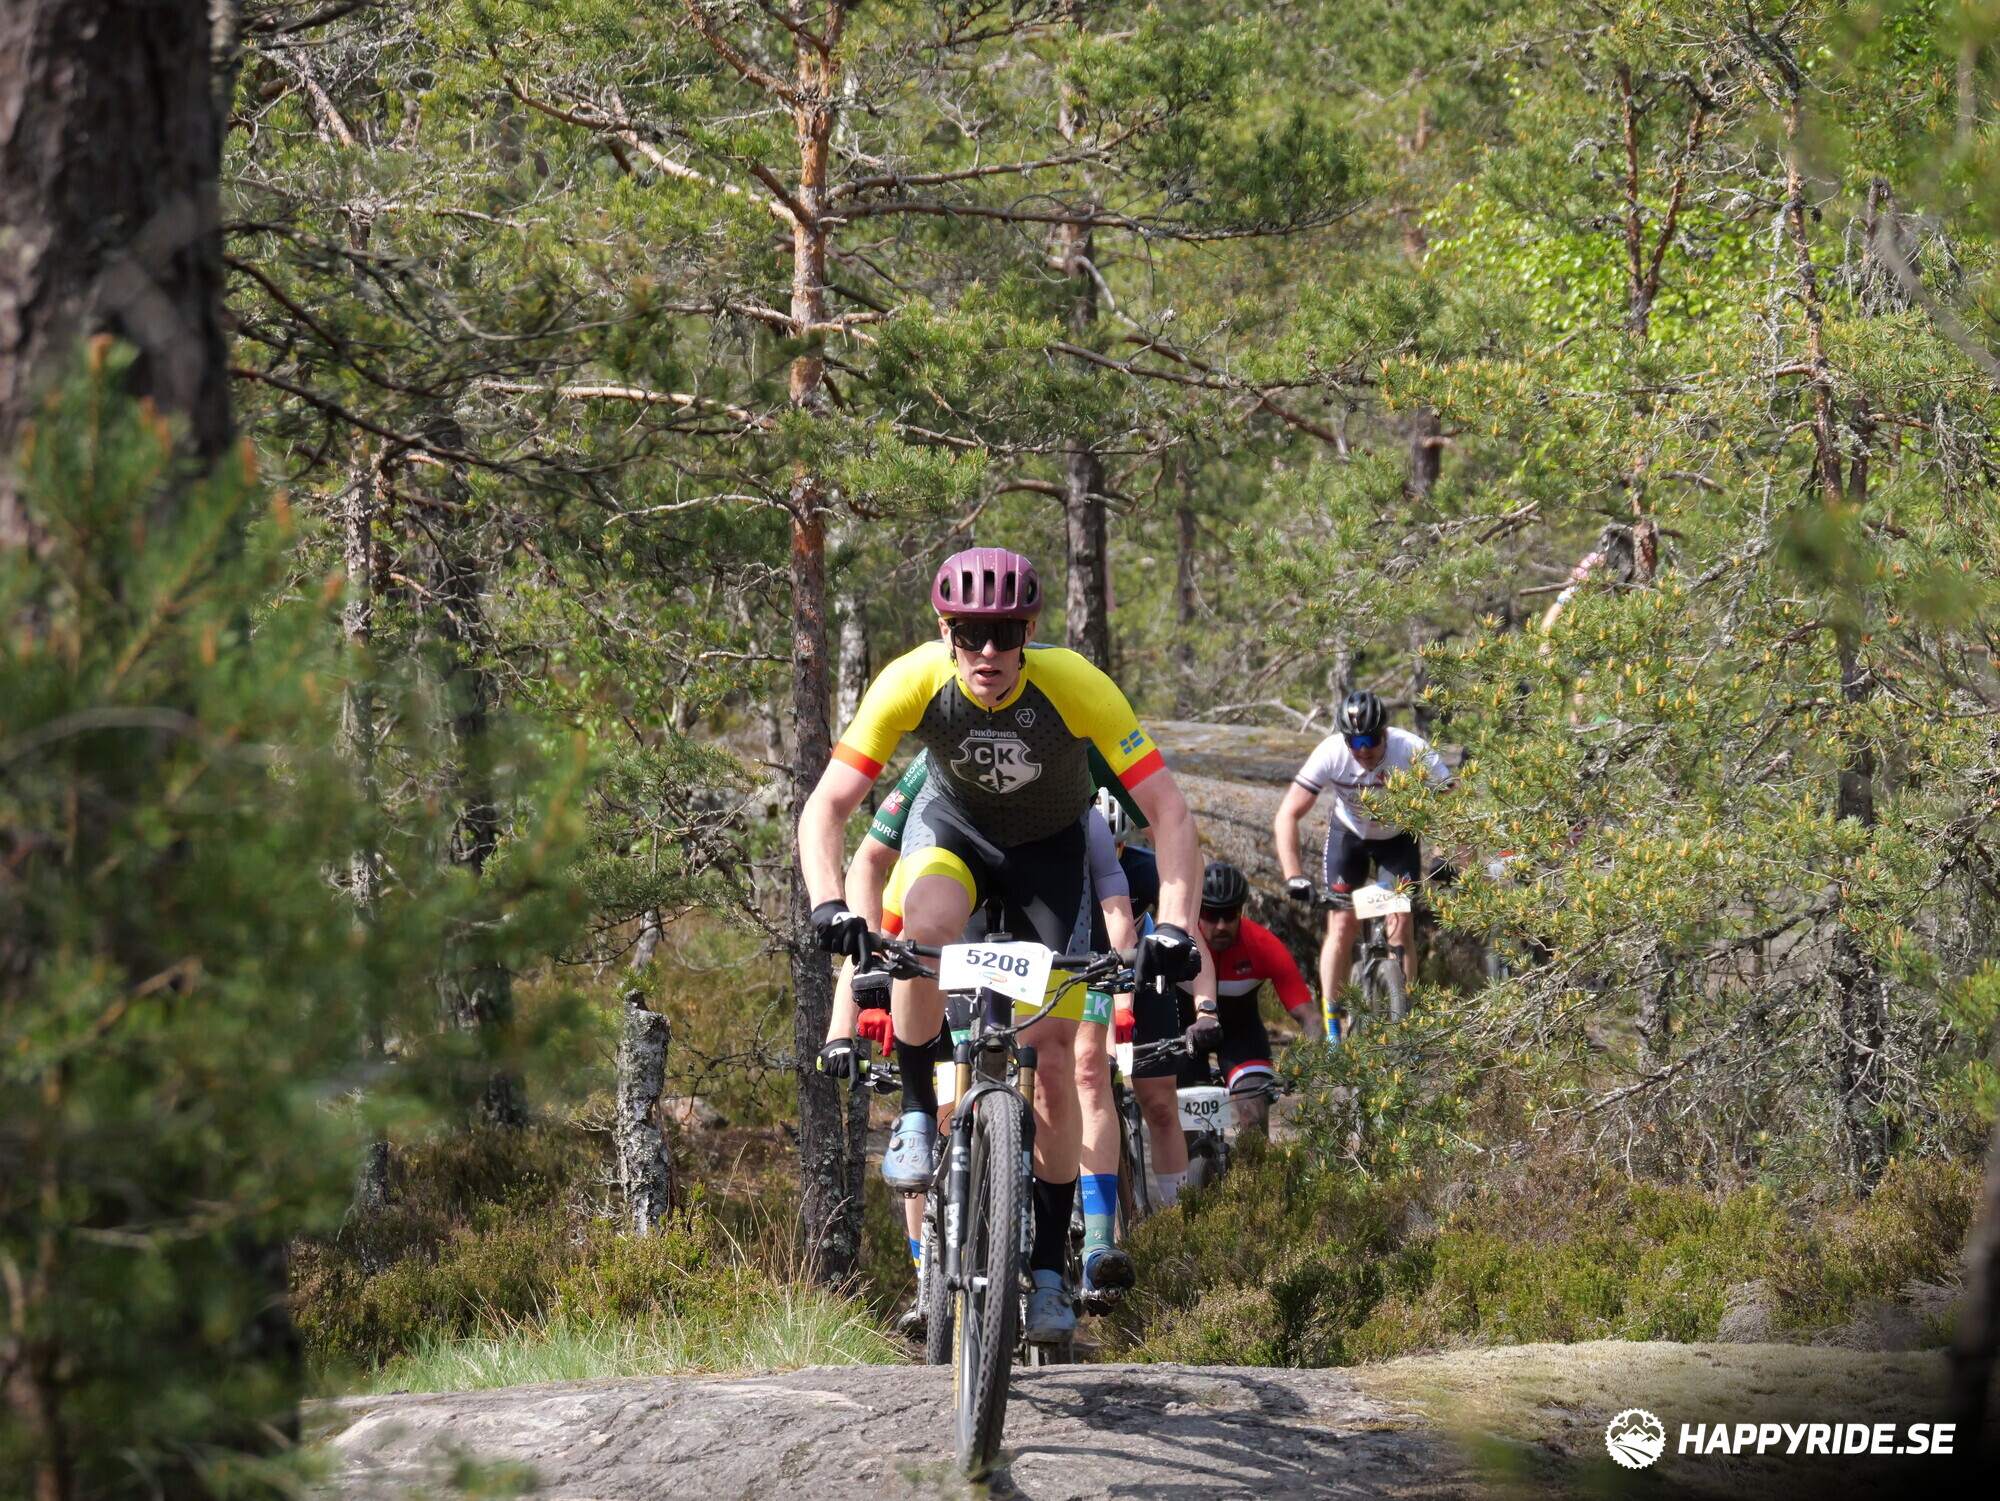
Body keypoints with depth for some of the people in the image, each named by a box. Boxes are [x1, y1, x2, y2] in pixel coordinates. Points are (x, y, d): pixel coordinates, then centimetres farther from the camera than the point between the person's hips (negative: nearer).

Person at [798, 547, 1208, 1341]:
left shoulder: (1076, 687, -33)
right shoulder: (912, 683, -30)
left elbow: (1169, 813, -32)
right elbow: (826, 806, -29)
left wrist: (1175, 926, -46)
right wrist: (828, 903, -47)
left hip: (1049, 852, 0)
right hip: (953, 829, 0)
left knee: (1053, 1056, -6)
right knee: (927, 925, -36)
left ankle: (1049, 1267, 9)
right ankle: (916, 1115, -14)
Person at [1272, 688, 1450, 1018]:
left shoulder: (1413, 752, -33)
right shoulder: (1331, 753, -31)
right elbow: (1287, 816, -30)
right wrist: (1293, 877, -40)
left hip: (1398, 838, 0)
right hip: (1349, 834, 0)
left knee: (1401, 926, -11)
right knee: (1342, 925, -8)